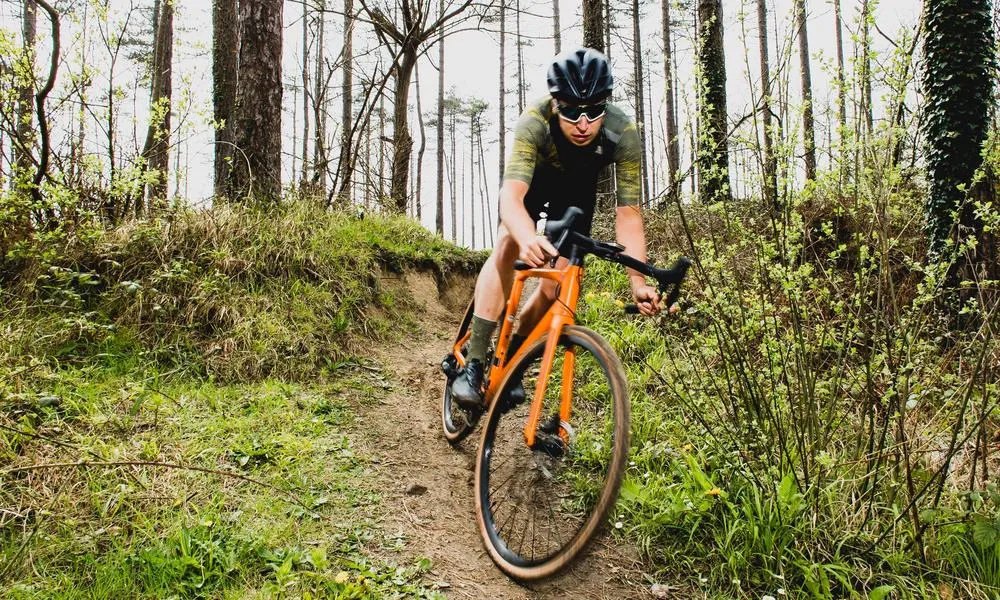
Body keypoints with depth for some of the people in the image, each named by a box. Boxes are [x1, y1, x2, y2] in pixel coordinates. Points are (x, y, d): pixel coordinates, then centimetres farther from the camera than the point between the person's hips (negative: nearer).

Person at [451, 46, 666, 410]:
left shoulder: (623, 134, -35)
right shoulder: (534, 122, -40)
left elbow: (628, 212, -30)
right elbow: (511, 195, -51)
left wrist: (638, 281, -40)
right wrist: (528, 239, -73)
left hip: (577, 189, 2)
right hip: (533, 179, -2)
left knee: (557, 285, -9)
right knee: (508, 245, -29)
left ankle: (510, 361, 15)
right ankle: (473, 364, -27)